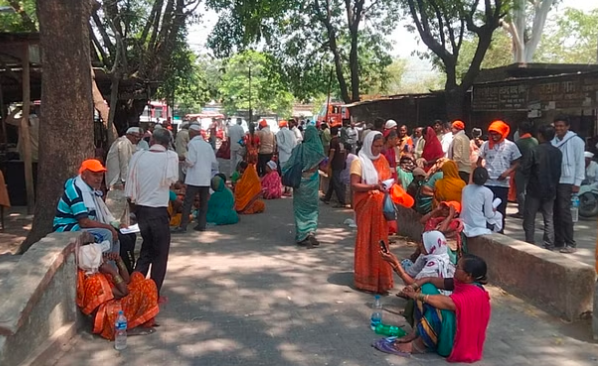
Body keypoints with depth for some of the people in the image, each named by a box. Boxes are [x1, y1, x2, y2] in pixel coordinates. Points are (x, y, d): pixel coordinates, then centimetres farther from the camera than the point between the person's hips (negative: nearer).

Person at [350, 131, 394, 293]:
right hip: (366, 207, -6)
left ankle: (379, 277, 21)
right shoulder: (359, 162, -9)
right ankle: (366, 279, 9)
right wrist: (374, 186, -26)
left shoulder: (382, 160, 11)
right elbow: (354, 185, -16)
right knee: (366, 241, 0)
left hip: (380, 207, 6)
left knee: (380, 241, 10)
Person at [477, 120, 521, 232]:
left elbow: (516, 163, 3)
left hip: (502, 183, -1)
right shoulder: (486, 144, 2)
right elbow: (479, 161, 10)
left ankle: (499, 231, 20)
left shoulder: (511, 145, -1)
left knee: (500, 209, 8)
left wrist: (508, 172, -13)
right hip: (487, 182, 1)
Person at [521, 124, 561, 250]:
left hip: (534, 189, -4)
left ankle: (530, 244, 8)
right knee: (549, 219, 10)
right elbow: (559, 172, 7)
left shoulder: (535, 150, -14)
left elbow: (524, 169, -13)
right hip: (550, 190, 4)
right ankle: (549, 247, 10)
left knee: (529, 219, 6)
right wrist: (553, 185, 18)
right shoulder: (558, 152, 2)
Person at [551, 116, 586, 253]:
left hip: (566, 182, -5)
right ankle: (558, 241, 18)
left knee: (564, 212, -8)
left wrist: (577, 183, -9)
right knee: (556, 213, 9)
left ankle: (570, 243, -1)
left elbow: (580, 163, -6)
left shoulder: (576, 141, -5)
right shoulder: (553, 141, 9)